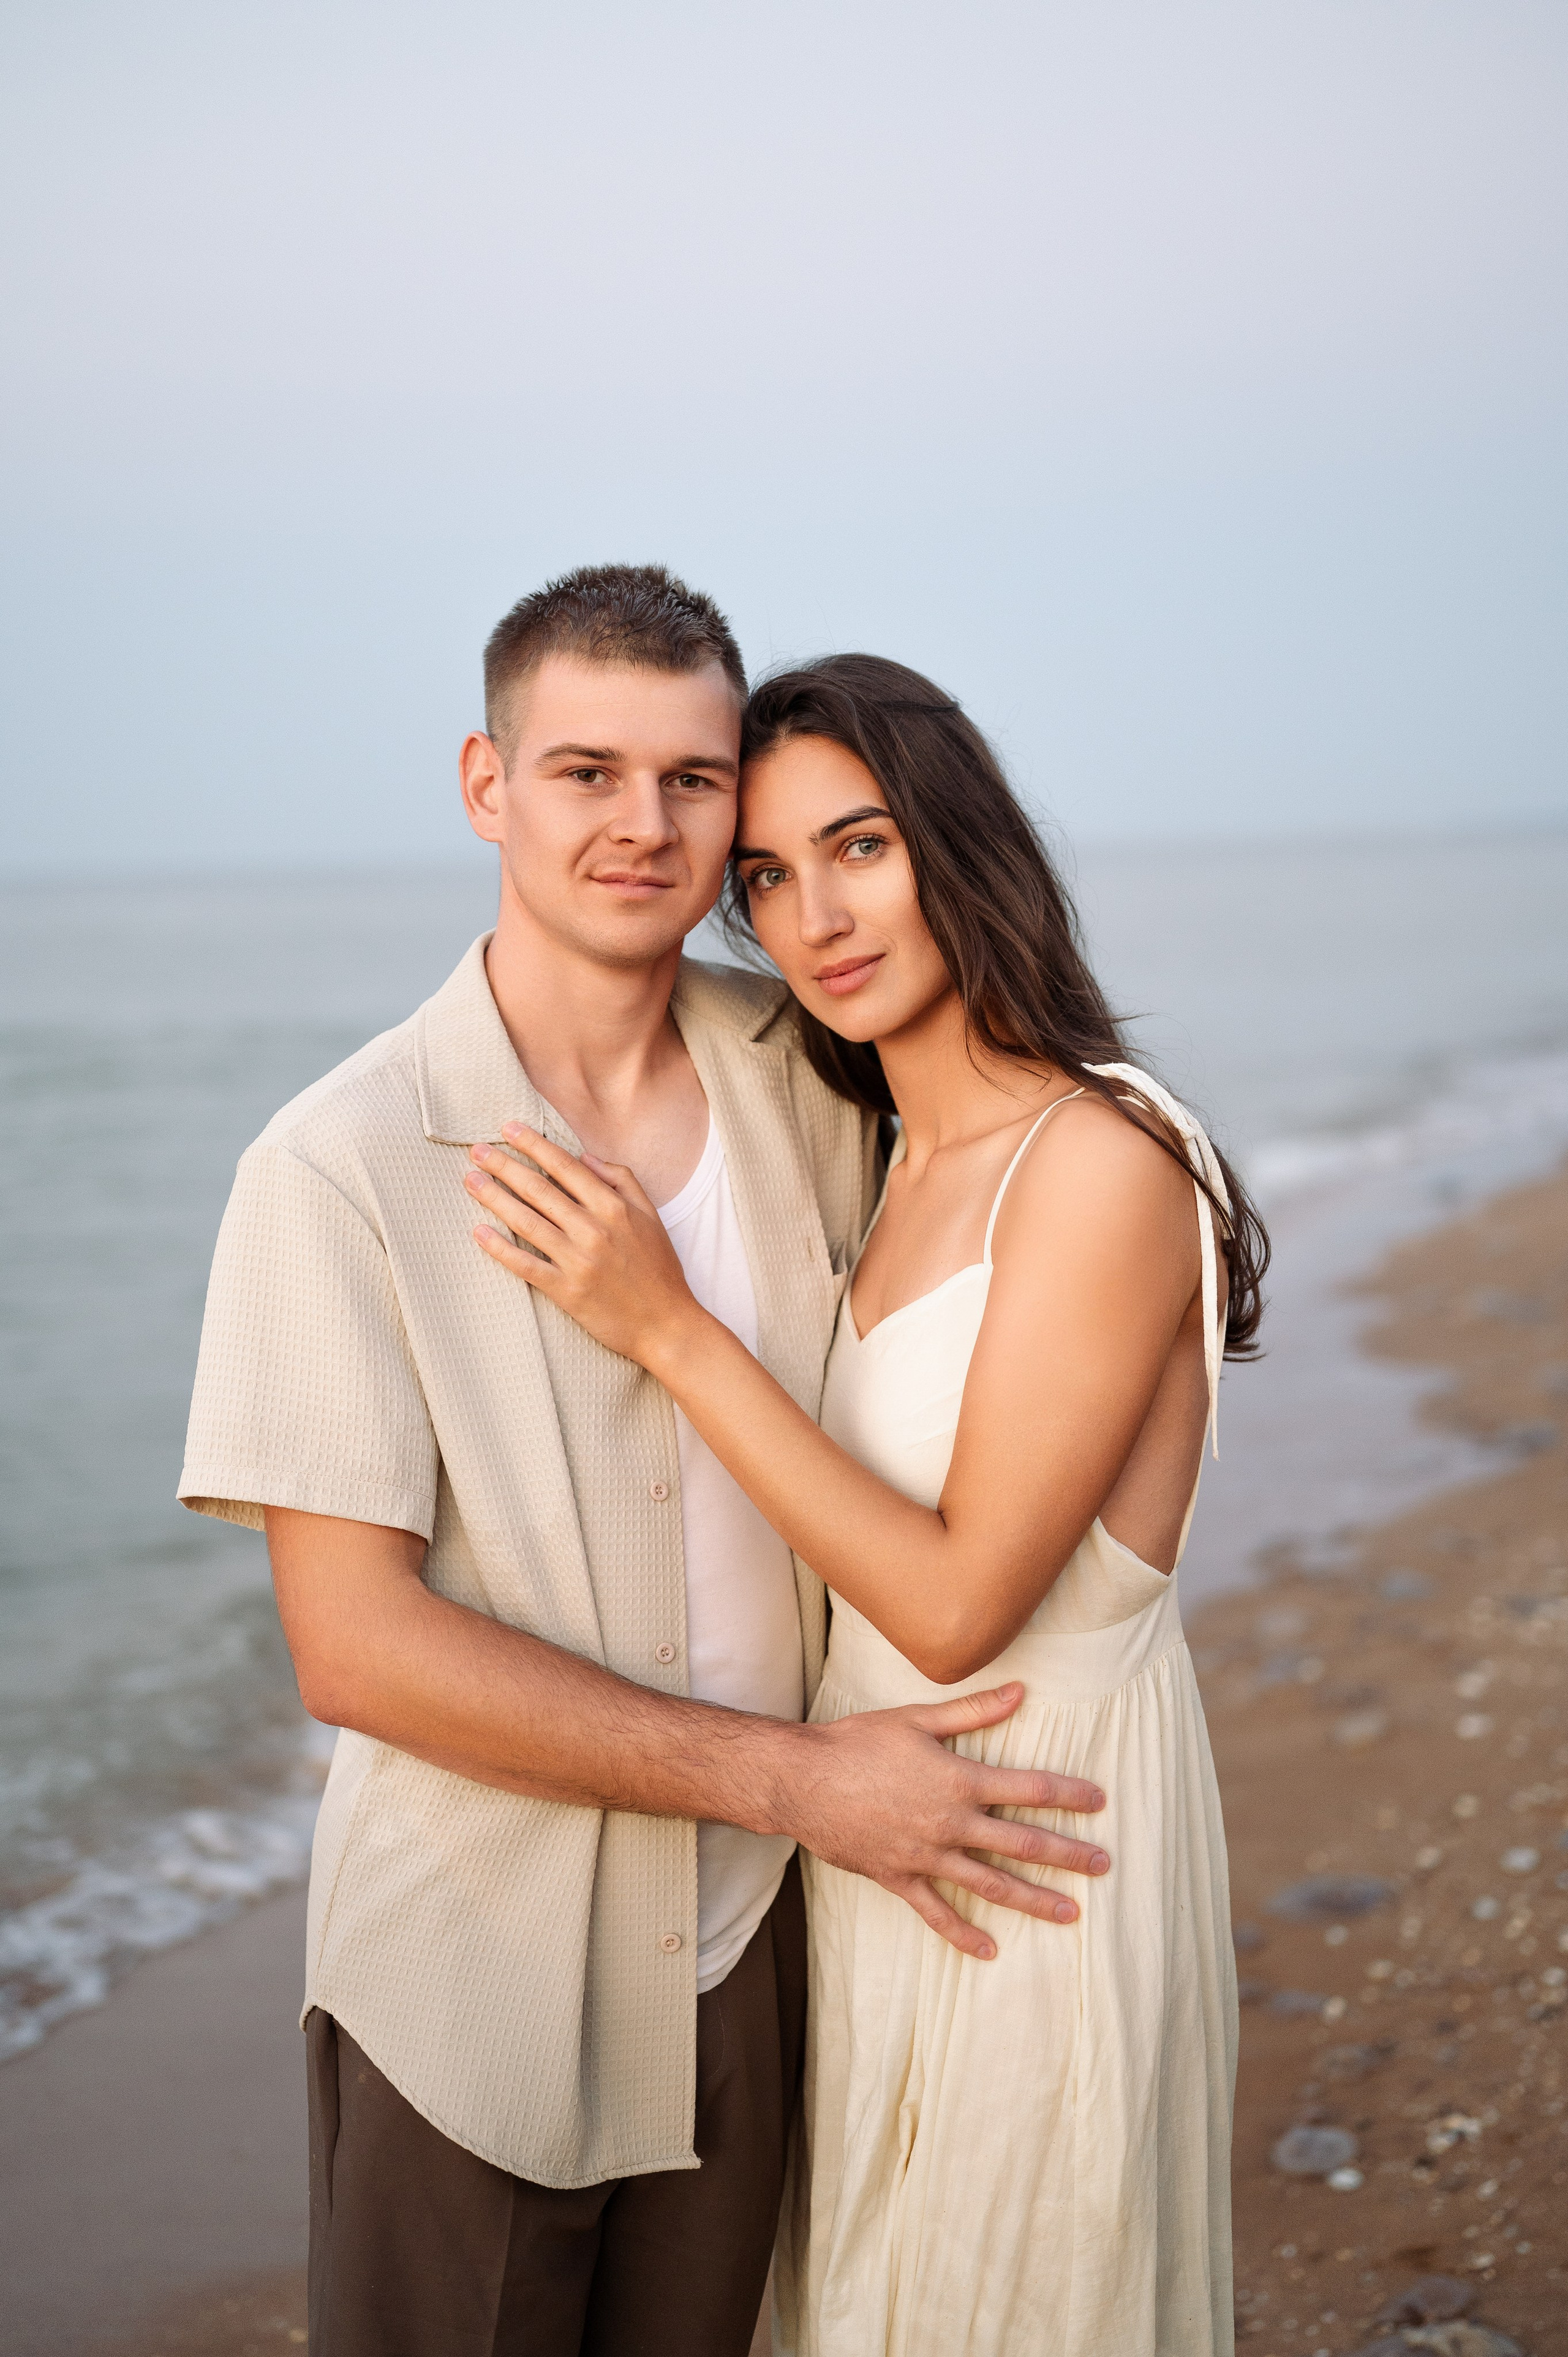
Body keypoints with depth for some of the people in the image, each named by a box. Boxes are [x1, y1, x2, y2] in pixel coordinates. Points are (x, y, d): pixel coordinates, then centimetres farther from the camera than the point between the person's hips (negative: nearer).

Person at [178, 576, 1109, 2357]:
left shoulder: (806, 1075, -1)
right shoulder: (340, 1169, -16)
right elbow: (354, 1645, -18)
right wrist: (790, 1777, -19)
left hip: (748, 1944, 4)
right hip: (471, 1966, -4)